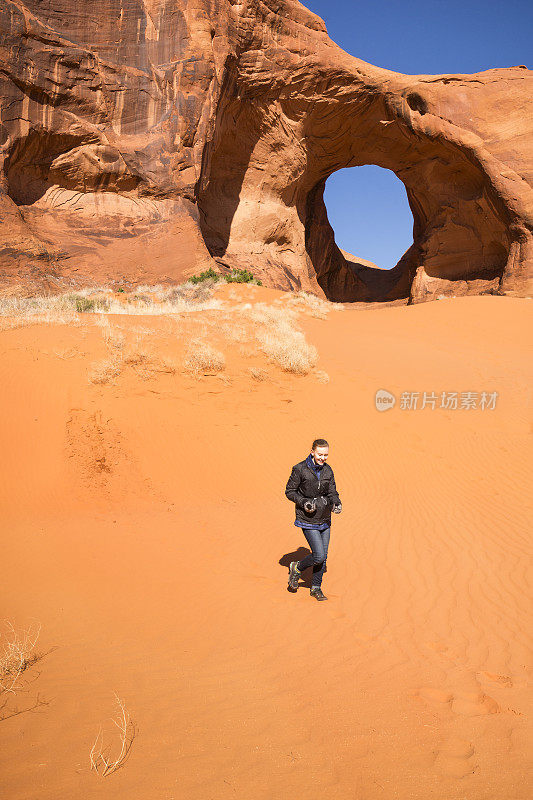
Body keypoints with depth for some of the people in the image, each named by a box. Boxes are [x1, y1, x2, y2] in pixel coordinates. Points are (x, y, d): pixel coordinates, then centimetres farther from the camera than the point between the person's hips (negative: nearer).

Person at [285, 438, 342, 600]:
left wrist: (336, 503, -12)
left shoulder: (328, 470, 3)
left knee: (323, 556, 10)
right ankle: (297, 569, 16)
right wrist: (303, 502, -20)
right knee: (319, 555, -12)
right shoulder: (300, 469, -13)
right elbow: (289, 491, -5)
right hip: (308, 520, -6)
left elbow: (332, 492, 9)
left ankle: (316, 588, 29)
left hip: (325, 519, 6)